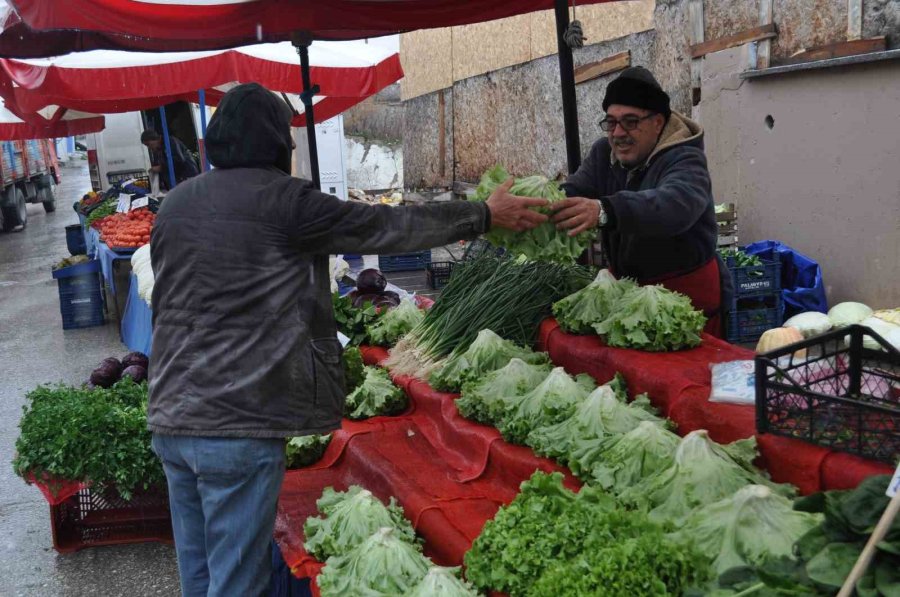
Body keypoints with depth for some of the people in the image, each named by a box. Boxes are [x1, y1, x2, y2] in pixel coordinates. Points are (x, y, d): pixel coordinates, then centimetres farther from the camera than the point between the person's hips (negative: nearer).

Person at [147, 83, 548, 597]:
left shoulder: (175, 203, 11)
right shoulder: (282, 198, -10)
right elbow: (388, 226, -5)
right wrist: (485, 215, 6)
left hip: (170, 417, 7)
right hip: (237, 425, -7)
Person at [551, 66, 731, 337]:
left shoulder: (685, 160, -16)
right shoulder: (603, 154, 5)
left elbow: (677, 204, -38)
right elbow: (572, 191, -11)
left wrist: (604, 211, -55)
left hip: (688, 293, -5)